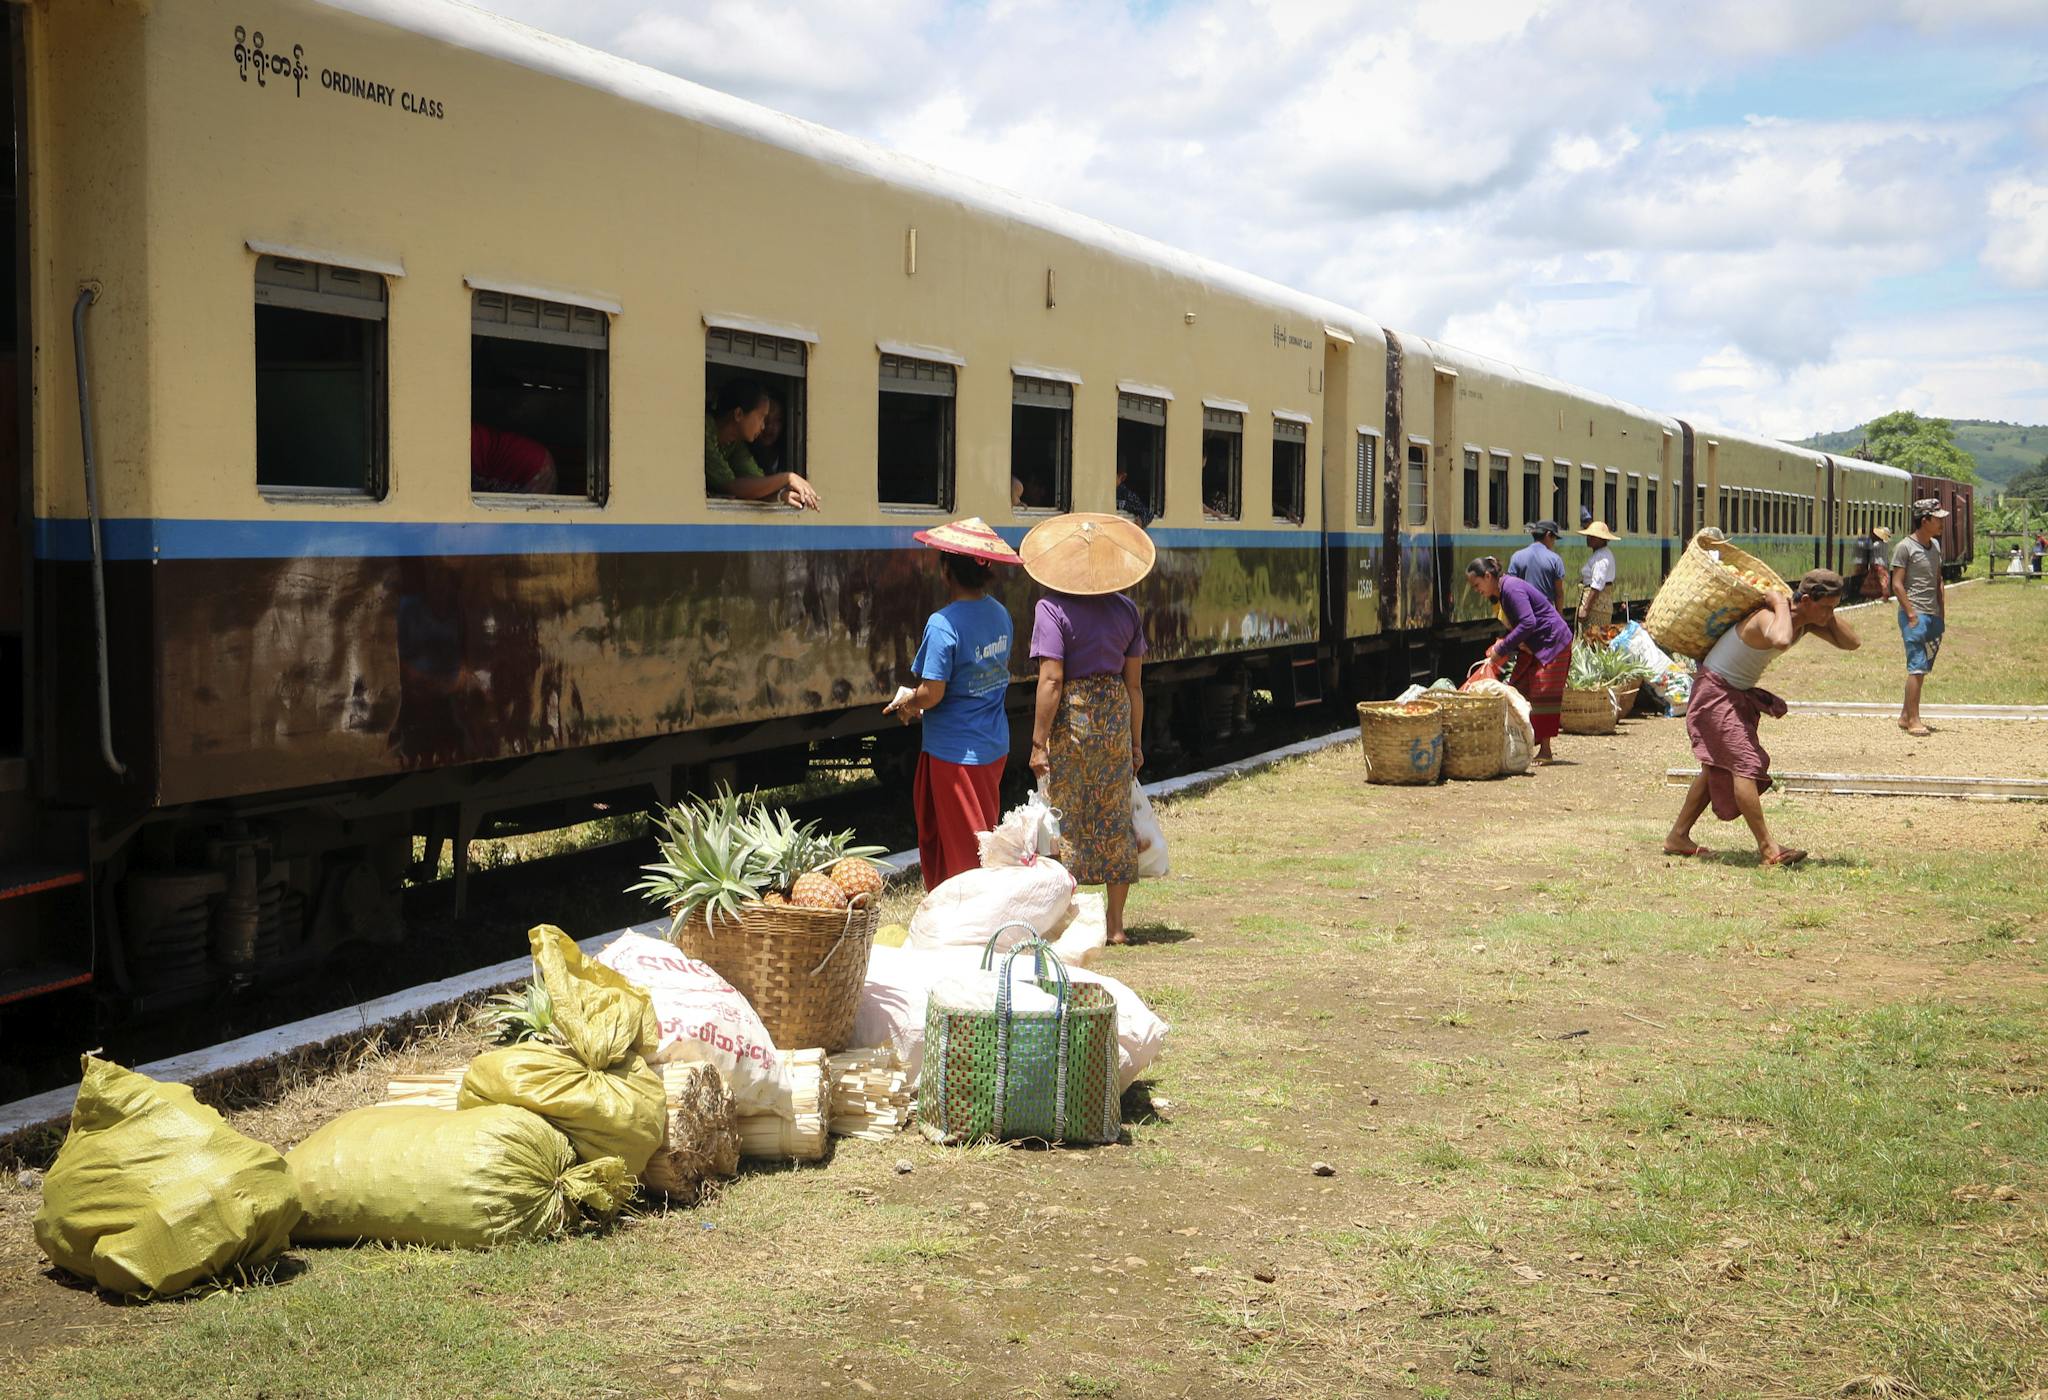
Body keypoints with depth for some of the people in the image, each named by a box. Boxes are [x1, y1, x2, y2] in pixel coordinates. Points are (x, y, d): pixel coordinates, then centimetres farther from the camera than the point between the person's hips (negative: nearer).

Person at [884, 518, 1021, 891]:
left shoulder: (943, 625, -22)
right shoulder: (1000, 614, 2)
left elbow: (933, 693, -24)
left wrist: (906, 702, 0)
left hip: (955, 752, -8)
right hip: (994, 746, 8)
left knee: (964, 846, 3)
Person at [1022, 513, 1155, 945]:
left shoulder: (1053, 608, -12)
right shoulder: (1126, 609, 4)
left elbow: (1051, 680, -17)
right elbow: (1133, 682, 7)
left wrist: (1038, 742, -14)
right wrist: (1136, 741, 14)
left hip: (1070, 717, -5)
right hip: (1114, 714, 5)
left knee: (1066, 822, 4)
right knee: (1115, 820, 12)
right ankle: (1114, 924, 18)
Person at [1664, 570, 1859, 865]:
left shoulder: (1807, 621, -2)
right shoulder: (1770, 617, -30)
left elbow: (1852, 643, -1)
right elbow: (1781, 640, -55)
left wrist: (1828, 615, -12)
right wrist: (1780, 604, -38)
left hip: (1739, 694, 10)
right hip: (1716, 690, -10)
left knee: (1718, 769, 15)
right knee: (1745, 763, -18)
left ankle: (1677, 837, 24)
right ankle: (1767, 848, -22)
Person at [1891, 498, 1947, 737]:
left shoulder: (1935, 546, 14)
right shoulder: (1905, 547, -9)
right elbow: (1897, 584, -12)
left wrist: (1942, 615, 15)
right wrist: (1912, 615, -16)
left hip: (1933, 616, 8)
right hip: (1914, 615, -8)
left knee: (1923, 668, 9)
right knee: (1917, 668, -10)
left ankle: (1905, 716, 17)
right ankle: (1913, 720, -8)